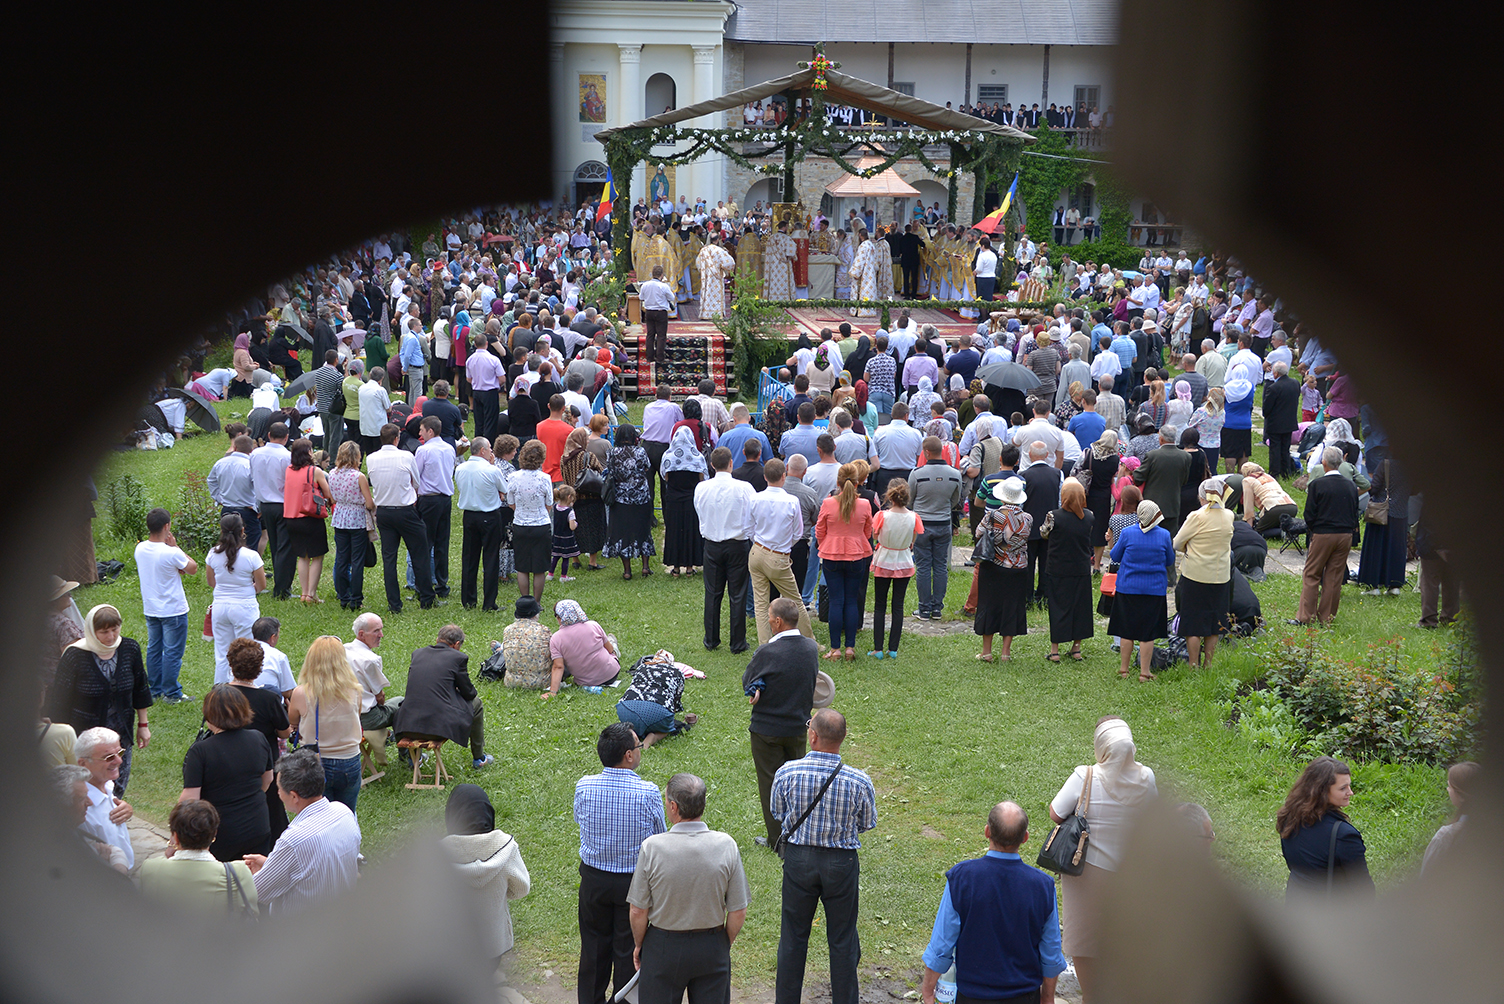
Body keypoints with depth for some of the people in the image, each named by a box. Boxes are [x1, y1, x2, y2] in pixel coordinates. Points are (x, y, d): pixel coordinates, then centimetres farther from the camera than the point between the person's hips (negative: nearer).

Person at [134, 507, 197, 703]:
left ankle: (155, 690, 24)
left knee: (153, 649, 16)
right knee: (173, 652, 3)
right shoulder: (171, 553, -24)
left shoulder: (140, 549, -2)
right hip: (173, 610, -7)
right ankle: (172, 693, 9)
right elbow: (193, 569, -9)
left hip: (150, 609, 7)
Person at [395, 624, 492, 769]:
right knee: (476, 703, 24)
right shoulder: (458, 657, -2)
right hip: (441, 724, -4)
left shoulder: (418, 653, 12)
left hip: (409, 725, 4)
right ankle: (479, 758, 35)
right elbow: (469, 693, 7)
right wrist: (456, 691, 32)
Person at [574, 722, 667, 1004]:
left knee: (595, 945, 22)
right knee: (628, 949, 16)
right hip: (635, 882, -3)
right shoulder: (648, 793, -24)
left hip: (593, 879, 3)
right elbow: (661, 840, -9)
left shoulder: (583, 787, -16)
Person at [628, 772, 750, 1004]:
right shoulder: (726, 845, -13)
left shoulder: (652, 847, -18)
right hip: (712, 947, 2)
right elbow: (738, 912, -7)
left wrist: (638, 945, 8)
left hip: (663, 947, -1)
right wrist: (725, 945, 12)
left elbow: (638, 911, -11)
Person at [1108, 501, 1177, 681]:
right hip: (1154, 590, 0)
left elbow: (1114, 556, 2)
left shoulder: (1127, 533, -10)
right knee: (1147, 632, 6)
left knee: (1127, 631, 11)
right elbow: (1170, 562, 4)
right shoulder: (1164, 535, -9)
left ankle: (1124, 670, 18)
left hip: (1128, 588, 0)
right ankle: (1144, 672, 8)